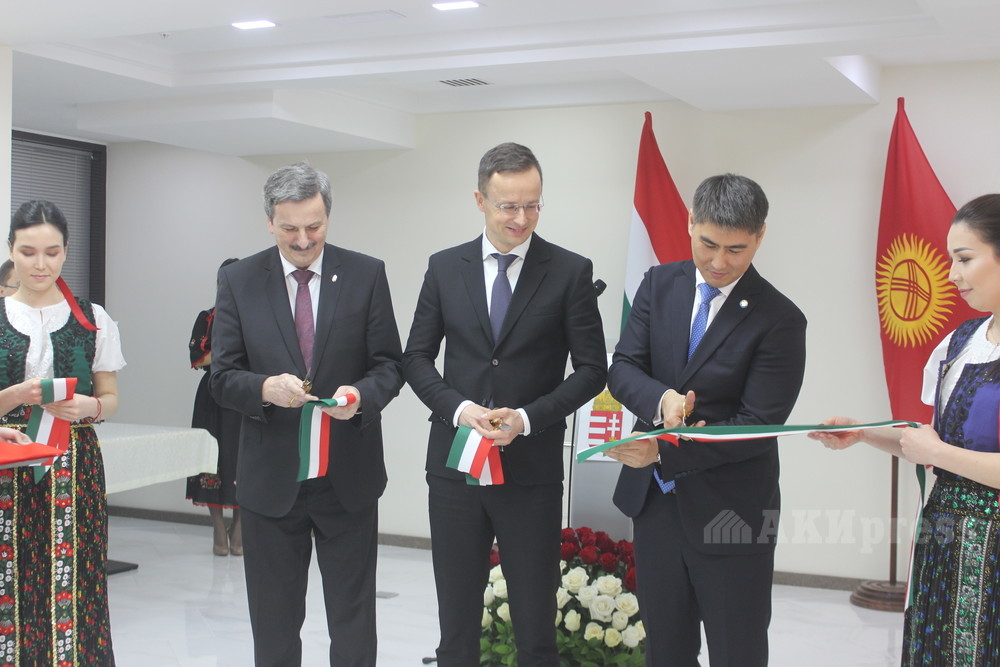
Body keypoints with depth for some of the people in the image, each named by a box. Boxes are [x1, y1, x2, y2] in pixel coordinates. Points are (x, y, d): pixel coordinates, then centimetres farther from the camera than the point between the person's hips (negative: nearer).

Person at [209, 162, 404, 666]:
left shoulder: (366, 275, 0)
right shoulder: (238, 280, 1)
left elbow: (389, 364, 0)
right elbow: (222, 377, -1)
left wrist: (362, 394, -23)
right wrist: (266, 389, -23)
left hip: (348, 475, 0)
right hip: (270, 477, 1)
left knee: (353, 619, 9)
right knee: (274, 622, 13)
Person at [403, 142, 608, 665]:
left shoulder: (571, 272, -2)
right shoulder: (445, 268, 5)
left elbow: (591, 368, -2)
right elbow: (416, 357, 7)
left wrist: (527, 418, -14)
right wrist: (459, 408, -10)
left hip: (532, 470, -2)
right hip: (454, 464, 2)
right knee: (456, 624, 13)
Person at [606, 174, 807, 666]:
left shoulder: (779, 321, -14)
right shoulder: (659, 285, 2)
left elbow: (758, 427, -17)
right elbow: (621, 368, -1)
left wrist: (663, 452, -21)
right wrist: (660, 399, -23)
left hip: (731, 512, -4)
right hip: (654, 498, 5)